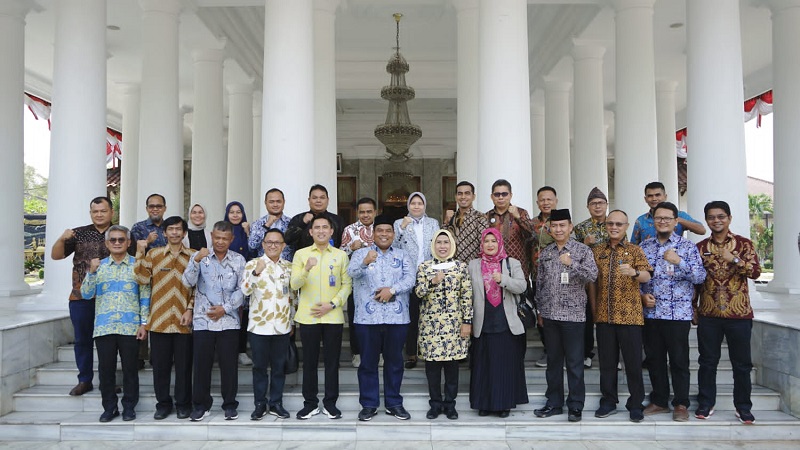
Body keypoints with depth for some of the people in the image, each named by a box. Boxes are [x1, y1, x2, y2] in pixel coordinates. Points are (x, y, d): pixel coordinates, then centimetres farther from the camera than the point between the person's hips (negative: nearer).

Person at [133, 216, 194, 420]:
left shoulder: (193, 256, 5)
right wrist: (140, 253, -8)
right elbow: (143, 279, -3)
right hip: (159, 319, 1)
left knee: (183, 364, 5)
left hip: (183, 321, -1)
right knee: (160, 363, 7)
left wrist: (190, 310, -6)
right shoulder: (153, 254, 9)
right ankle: (163, 403, 21)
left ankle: (183, 403, 18)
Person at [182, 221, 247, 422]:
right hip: (202, 321, 0)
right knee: (201, 364, 5)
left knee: (229, 364, 4)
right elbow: (188, 282, -11)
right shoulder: (199, 256, 2)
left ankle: (230, 405, 16)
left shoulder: (238, 260, 4)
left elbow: (242, 290, 2)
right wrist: (196, 261, -25)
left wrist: (225, 308, -8)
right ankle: (201, 405, 18)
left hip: (229, 321, 0)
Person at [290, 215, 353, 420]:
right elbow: (294, 284, -4)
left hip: (333, 317, 0)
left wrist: (332, 304, -9)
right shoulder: (301, 254, 4)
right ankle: (310, 403, 18)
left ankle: (330, 403, 17)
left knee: (332, 361, 6)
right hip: (308, 317, 0)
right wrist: (307, 269, -23)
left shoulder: (341, 255, 6)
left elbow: (347, 285, 4)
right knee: (309, 361, 6)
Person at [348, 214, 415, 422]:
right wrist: (365, 262, -35)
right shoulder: (361, 253, 6)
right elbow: (352, 273, -14)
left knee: (394, 361, 9)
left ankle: (394, 403, 21)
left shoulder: (402, 256, 13)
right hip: (368, 317, -2)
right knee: (368, 361, 4)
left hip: (397, 317, 2)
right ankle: (369, 404, 14)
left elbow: (410, 278, 0)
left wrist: (392, 289, -16)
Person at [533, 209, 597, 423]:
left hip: (573, 314, -4)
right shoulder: (545, 253, 9)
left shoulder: (582, 250, -2)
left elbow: (593, 275, -13)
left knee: (574, 362, 2)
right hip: (550, 315, 4)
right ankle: (554, 403, 21)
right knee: (553, 361, 11)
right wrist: (540, 310, 14)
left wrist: (572, 263, -26)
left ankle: (576, 405, 14)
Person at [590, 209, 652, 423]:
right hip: (604, 316, 3)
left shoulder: (635, 250, 1)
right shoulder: (597, 251, 10)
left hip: (629, 315, -3)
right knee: (606, 361, 9)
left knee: (633, 361, 1)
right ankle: (608, 401, 21)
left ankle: (636, 405, 13)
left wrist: (634, 272, -35)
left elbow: (646, 276, -13)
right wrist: (594, 309, 9)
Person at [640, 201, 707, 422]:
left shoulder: (687, 246, -1)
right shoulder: (644, 246, 9)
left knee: (679, 360, 3)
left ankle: (681, 404, 16)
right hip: (651, 312, 3)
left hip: (678, 313, -3)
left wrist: (679, 261, -23)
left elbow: (701, 276, -10)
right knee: (654, 359, 10)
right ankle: (659, 401, 24)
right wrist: (642, 295, -4)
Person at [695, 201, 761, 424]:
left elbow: (756, 272, -9)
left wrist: (734, 259, -24)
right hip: (708, 313, 1)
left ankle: (743, 407, 20)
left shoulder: (744, 244, 2)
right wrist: (693, 308, 8)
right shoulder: (700, 247, 6)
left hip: (739, 313, -1)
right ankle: (706, 404, 18)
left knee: (742, 363, 7)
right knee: (707, 361, 7)